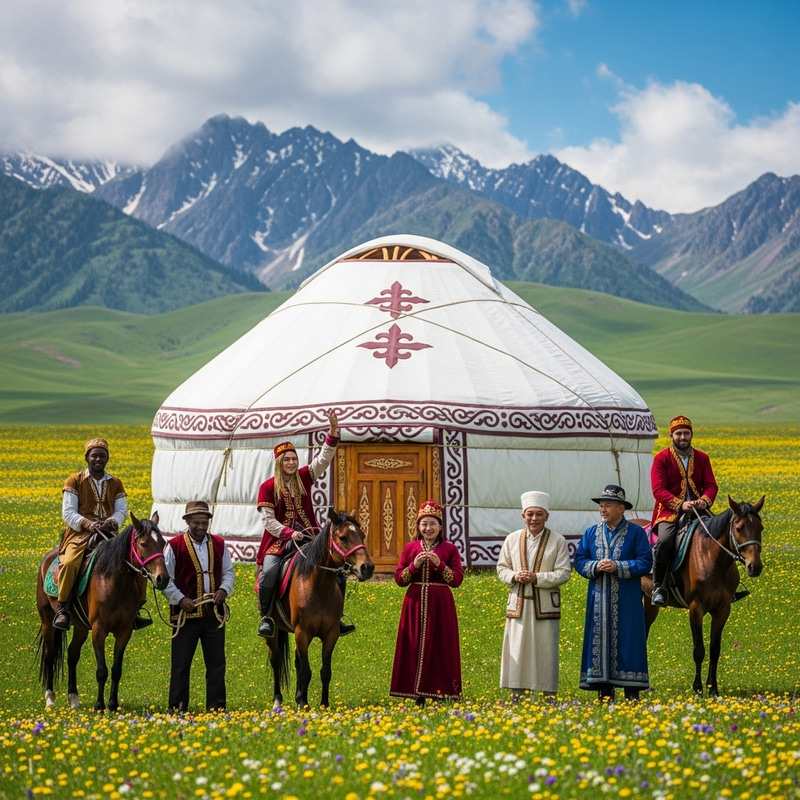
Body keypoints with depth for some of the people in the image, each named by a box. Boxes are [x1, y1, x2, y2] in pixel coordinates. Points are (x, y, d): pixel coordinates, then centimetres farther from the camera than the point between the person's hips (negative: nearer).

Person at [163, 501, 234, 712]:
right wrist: (180, 599, -14)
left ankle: (217, 707, 14)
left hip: (214, 613, 4)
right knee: (181, 663, 1)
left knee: (216, 662, 7)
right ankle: (177, 708, 6)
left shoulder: (219, 544, 9)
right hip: (186, 613, -3)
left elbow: (228, 572, 14)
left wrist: (224, 589, -5)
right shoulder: (174, 546, -3)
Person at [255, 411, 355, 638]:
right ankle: (266, 617, -10)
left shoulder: (304, 478, 6)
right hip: (279, 540, -3)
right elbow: (268, 519, -7)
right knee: (268, 573, -28)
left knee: (338, 571, -5)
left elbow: (324, 457, -4)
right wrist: (289, 533, -22)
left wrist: (334, 430, -18)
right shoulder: (268, 487, -3)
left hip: (308, 536, 4)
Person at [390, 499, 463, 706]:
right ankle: (418, 694, 2)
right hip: (416, 604, 2)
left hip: (440, 605, -2)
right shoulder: (410, 548, 9)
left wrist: (439, 564, -14)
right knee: (416, 647, 0)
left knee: (439, 647, -3)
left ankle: (441, 690, 0)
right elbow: (399, 579, 5)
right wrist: (414, 565, -10)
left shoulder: (449, 549, 3)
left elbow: (457, 580, -3)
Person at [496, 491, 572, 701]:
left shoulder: (557, 541, -1)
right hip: (518, 604, 2)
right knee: (517, 652, 2)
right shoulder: (512, 539, 8)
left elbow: (563, 573, -6)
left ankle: (548, 697, 5)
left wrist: (536, 578, -17)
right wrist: (514, 576, -10)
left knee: (546, 652, 0)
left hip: (545, 605, -2)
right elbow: (501, 568, 12)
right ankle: (516, 697, 8)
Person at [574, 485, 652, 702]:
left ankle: (631, 691, 1)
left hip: (626, 602, -3)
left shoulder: (636, 533, 0)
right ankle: (604, 692, 9)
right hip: (599, 601, 3)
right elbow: (579, 561, 8)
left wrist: (618, 567, -16)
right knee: (600, 642, 3)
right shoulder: (591, 533, 10)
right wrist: (595, 567, -12)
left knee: (627, 642, -3)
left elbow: (645, 563, -6)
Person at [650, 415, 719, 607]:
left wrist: (705, 501, -19)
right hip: (670, 512, -4)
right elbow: (658, 489, -9)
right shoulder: (662, 459, 0)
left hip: (698, 511, 4)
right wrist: (680, 505, -24)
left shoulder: (702, 458, 12)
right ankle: (658, 587, -24)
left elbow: (711, 485, 5)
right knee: (665, 541, -33)